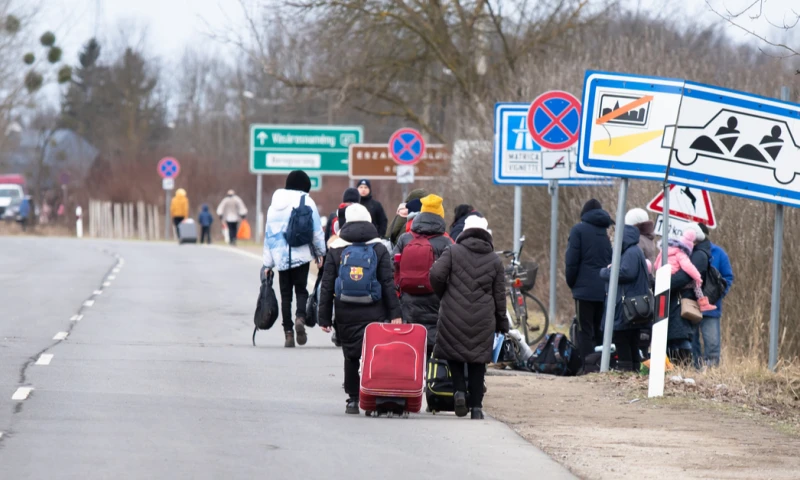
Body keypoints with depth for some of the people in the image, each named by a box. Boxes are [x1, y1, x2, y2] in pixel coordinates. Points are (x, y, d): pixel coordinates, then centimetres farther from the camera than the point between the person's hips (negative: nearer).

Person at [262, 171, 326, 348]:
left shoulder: (275, 204, 11)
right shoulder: (306, 202, -2)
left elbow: (269, 233, 13)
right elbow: (317, 230, -3)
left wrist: (268, 263, 17)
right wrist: (320, 253, 10)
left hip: (280, 256, 3)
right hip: (301, 254, -3)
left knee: (286, 294, 7)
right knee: (301, 289, 4)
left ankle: (288, 332, 0)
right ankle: (300, 317, -24)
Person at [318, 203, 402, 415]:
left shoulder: (336, 250, 4)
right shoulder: (379, 250, 2)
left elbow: (327, 286, 3)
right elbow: (388, 284, -1)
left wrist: (325, 317, 6)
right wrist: (395, 313, 0)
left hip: (346, 313, 1)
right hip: (373, 313, -1)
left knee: (350, 357, 9)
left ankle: (353, 399, 10)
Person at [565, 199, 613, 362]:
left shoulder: (578, 230, -4)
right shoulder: (606, 231, 11)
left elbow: (572, 261, -7)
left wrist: (571, 283, 5)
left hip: (585, 288, -5)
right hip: (605, 289, 5)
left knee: (585, 331, -6)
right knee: (600, 331, 10)